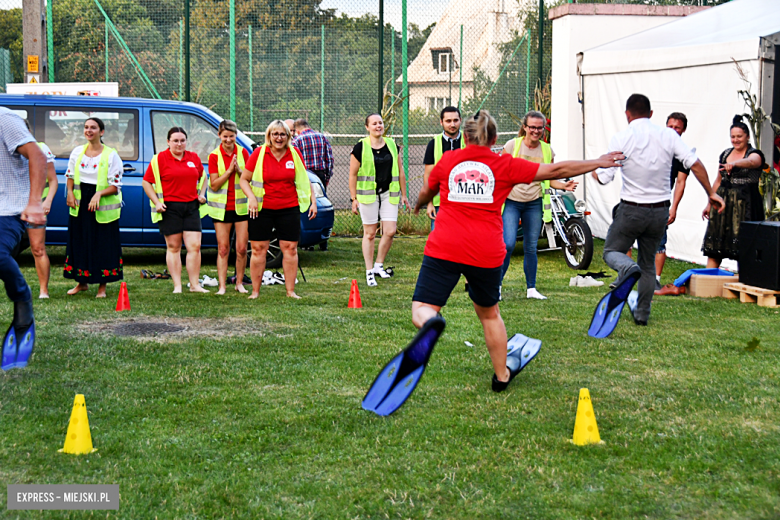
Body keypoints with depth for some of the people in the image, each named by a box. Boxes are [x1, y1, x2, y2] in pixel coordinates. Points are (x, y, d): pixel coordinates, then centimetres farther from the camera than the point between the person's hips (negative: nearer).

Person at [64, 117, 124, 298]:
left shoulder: (111, 155, -7)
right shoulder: (77, 152, 6)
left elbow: (115, 186, -8)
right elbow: (70, 175, 17)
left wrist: (99, 194, -24)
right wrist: (70, 192, -1)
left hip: (103, 207, -4)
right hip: (80, 204, 4)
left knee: (103, 245, -1)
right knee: (79, 242, 9)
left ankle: (102, 286, 10)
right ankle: (82, 282, 24)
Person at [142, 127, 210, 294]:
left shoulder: (194, 158, 13)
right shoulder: (159, 159, 0)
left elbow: (202, 177, 28)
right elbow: (146, 182, 1)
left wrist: (201, 194, 11)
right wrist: (157, 202, -8)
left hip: (192, 206, 3)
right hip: (169, 208, -3)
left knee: (195, 246, -2)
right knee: (173, 247, 2)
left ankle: (195, 285, 6)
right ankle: (177, 286, 7)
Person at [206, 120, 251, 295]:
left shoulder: (243, 153, 4)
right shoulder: (214, 156, -2)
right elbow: (214, 185, -7)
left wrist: (239, 170, -13)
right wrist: (229, 170, -16)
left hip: (241, 206, 1)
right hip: (221, 207, -1)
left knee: (242, 249, 0)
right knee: (223, 249, 0)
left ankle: (239, 282, 16)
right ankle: (222, 286, 3)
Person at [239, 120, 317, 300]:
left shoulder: (294, 154, 5)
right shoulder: (259, 153, -2)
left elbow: (304, 180, 14)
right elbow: (244, 179, 1)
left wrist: (313, 201, 7)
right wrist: (252, 198, -14)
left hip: (289, 209, 2)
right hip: (262, 209, -2)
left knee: (290, 249, 2)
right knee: (258, 249, 2)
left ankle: (291, 291, 11)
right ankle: (255, 291, 12)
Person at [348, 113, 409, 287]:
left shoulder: (392, 145, 8)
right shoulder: (360, 147, -3)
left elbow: (400, 171, 15)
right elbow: (353, 174, -1)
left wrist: (403, 194, 14)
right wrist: (354, 198, -3)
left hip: (389, 194, 3)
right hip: (368, 195, -3)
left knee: (390, 231, -5)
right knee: (370, 233, 2)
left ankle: (379, 265, 15)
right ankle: (369, 272, 11)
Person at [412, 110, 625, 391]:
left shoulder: (447, 161, 10)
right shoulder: (505, 165, 6)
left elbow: (425, 193, 27)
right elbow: (555, 170, 10)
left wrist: (419, 206, 52)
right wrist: (597, 163, 22)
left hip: (444, 250, -1)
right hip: (486, 252, 1)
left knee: (422, 309, -4)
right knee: (489, 313, 22)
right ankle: (501, 375, 35)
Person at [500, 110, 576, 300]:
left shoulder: (547, 151, 6)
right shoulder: (512, 145, -2)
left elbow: (550, 179, 10)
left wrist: (564, 185, -8)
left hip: (534, 204, 3)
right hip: (511, 201, -3)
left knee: (531, 248, 7)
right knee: (508, 245, -13)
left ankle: (531, 288, 18)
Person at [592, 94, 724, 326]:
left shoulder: (620, 139, -9)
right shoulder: (668, 135, -1)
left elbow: (604, 178, -10)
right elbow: (695, 164, -6)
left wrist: (593, 170, 13)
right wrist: (711, 193, 3)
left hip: (631, 209, -3)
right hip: (660, 211, 4)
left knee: (611, 251, 13)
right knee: (648, 263, 19)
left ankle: (627, 268, -22)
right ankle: (642, 313, 20)